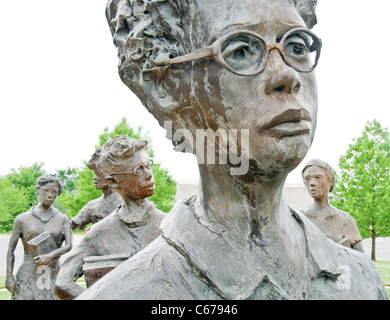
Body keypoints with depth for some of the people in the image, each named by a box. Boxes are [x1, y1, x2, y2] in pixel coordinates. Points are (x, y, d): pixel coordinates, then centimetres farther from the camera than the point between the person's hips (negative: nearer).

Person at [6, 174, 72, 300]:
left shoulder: (63, 219, 7)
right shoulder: (22, 219, 5)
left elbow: (69, 246, -5)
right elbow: (11, 249, 6)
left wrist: (50, 256, -21)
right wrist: (9, 276, -2)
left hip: (55, 276, 1)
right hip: (28, 275, -1)